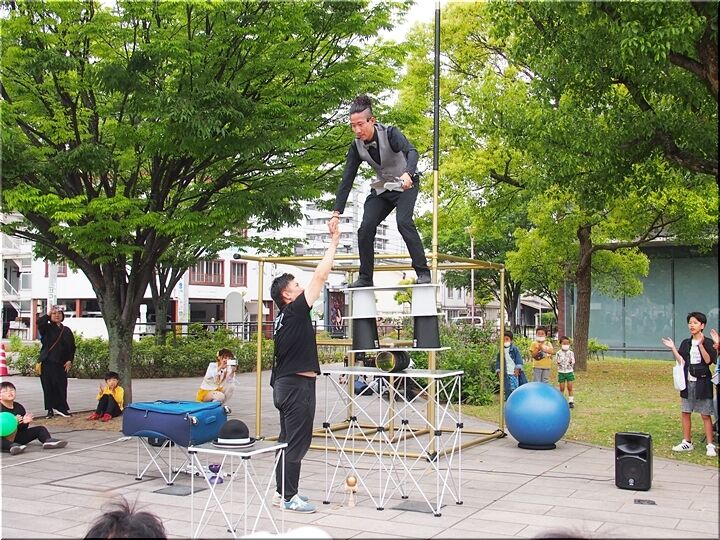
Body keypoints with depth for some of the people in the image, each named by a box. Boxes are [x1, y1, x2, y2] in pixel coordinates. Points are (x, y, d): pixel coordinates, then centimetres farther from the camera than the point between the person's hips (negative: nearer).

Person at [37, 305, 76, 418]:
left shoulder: (67, 331, 11)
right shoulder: (47, 328, 6)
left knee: (61, 386, -3)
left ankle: (61, 408, 8)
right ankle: (50, 409, 8)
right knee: (48, 386, 1)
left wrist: (69, 361, 1)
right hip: (47, 362, -1)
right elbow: (39, 322, -19)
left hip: (61, 363, 1)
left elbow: (72, 348, 11)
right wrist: (48, 314, -13)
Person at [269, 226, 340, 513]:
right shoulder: (295, 312, -13)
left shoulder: (283, 318, 14)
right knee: (297, 441, -5)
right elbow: (320, 276, -14)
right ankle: (289, 497, 0)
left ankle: (282, 491, 22)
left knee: (288, 439, 15)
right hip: (298, 384, -10)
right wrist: (333, 243, -8)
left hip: (285, 384, 10)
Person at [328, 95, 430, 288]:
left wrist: (408, 174, -62)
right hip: (382, 188, 5)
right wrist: (336, 213, -20)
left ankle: (424, 273, -20)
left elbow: (411, 151, -40)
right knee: (365, 228, -8)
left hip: (406, 184, -5)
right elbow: (346, 181, -12)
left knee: (404, 222, -26)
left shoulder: (390, 133, -23)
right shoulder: (356, 147, -11)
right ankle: (365, 278, 3)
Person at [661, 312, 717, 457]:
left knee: (705, 414, -3)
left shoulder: (708, 342, -6)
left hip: (702, 382, -5)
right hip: (687, 381, 5)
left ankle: (710, 445, 3)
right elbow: (681, 362, 3)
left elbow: (708, 360, -19)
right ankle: (687, 443, 21)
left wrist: (701, 344, -28)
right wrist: (673, 349, -7)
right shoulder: (686, 343, 8)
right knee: (685, 413, 9)